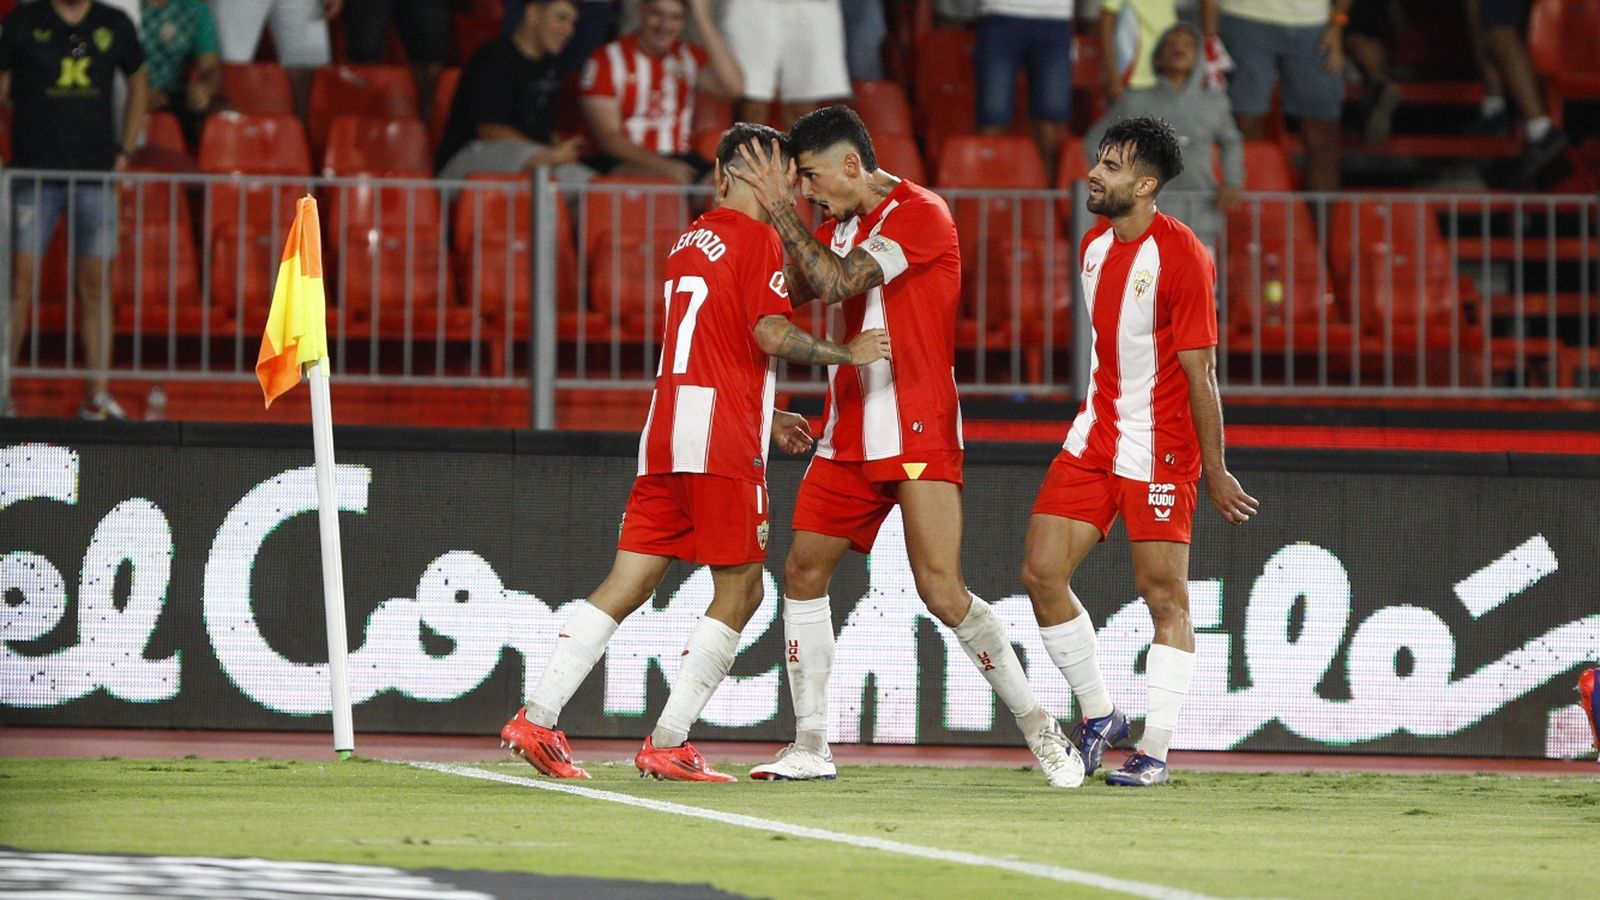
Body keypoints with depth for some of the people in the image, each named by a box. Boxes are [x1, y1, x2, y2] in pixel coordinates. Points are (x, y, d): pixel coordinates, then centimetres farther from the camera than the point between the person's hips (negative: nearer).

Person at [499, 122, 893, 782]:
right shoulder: (758, 238, -5)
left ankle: (537, 718, -3)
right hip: (723, 441, -8)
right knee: (740, 591, 0)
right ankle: (668, 743, -4)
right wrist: (846, 353, -3)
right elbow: (772, 335, -16)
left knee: (626, 585, 6)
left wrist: (766, 419, 31)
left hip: (666, 431, 8)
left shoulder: (692, 240, 19)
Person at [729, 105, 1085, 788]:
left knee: (941, 589, -16)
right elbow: (795, 290, 10)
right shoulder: (841, 223, 15)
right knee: (803, 572, 5)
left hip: (917, 435, -9)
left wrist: (782, 211, -13)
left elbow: (836, 283, -20)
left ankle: (1039, 728, -6)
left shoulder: (921, 214, -13)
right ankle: (810, 747, 12)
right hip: (849, 437, 9)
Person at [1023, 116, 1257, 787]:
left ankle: (1155, 751, 3)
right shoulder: (1095, 245, 8)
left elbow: (1199, 372, -15)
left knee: (1164, 594, -2)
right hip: (1094, 435, 8)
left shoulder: (1181, 257, -16)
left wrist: (1215, 473, -13)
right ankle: (1097, 715, 14)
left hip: (1161, 448, -8)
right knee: (1041, 570, -1)